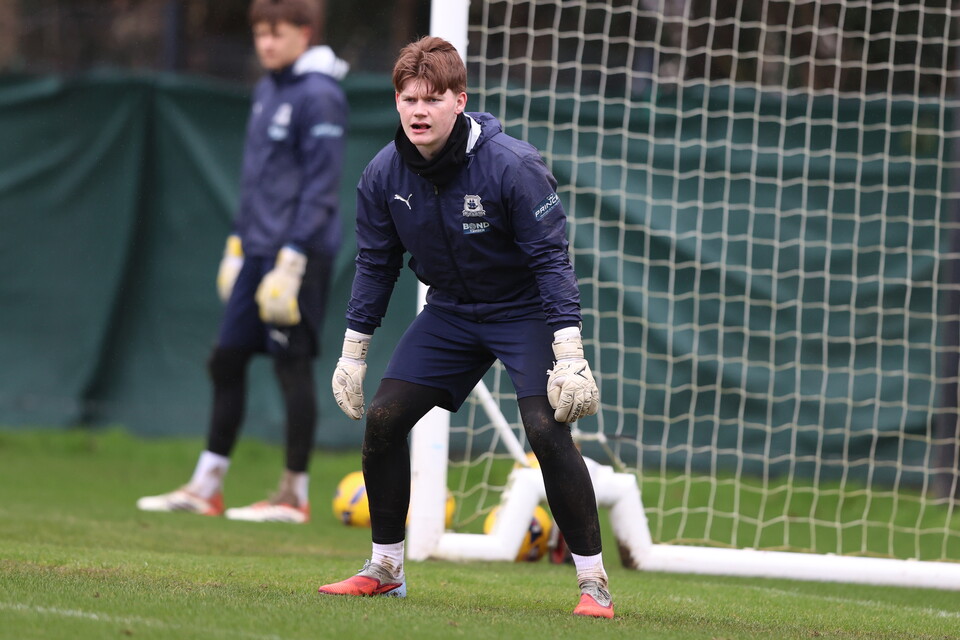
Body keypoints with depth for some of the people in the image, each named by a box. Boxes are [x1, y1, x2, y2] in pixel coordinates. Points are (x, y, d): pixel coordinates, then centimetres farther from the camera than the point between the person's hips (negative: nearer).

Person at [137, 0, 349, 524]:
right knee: (226, 359, 9)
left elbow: (320, 188, -16)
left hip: (299, 251, -9)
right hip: (257, 250, 9)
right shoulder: (266, 91, 15)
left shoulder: (319, 97, -12)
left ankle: (294, 494, 5)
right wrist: (237, 244, 19)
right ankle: (205, 486, 15)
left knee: (292, 364, -3)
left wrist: (292, 261, -19)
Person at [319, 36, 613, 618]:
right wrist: (354, 352, 4)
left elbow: (551, 259, -22)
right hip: (450, 310, 5)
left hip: (524, 309, -5)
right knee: (383, 418, -4)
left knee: (547, 431, -21)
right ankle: (385, 567, 13)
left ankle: (594, 581, -11)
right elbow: (375, 264, 3)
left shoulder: (512, 166, -26)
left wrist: (569, 355, -28)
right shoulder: (383, 175, -11)